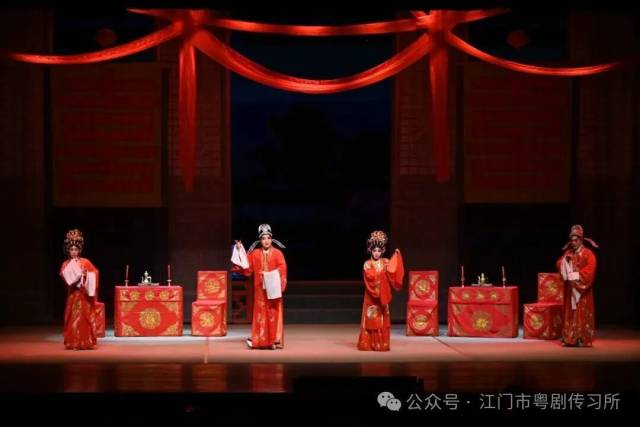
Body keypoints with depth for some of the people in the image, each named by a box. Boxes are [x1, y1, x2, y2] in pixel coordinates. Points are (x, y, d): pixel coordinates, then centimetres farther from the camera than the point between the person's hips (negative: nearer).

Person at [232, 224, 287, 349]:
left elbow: (282, 268, -12)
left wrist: (272, 275, -27)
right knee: (260, 313, 5)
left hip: (273, 288, -2)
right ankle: (259, 340, 9)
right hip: (260, 289, 2)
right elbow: (247, 269, 6)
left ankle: (275, 340, 4)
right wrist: (240, 252, 1)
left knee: (274, 314, -1)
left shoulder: (277, 253, -2)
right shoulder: (255, 253, 7)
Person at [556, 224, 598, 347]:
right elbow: (559, 265, 9)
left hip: (582, 288, -5)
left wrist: (577, 275, -19)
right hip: (570, 288, 5)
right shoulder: (568, 253, 12)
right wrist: (565, 259, -9)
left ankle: (583, 339, -5)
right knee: (570, 312, 4)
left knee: (582, 313, -6)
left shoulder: (588, 253, -6)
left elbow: (590, 269, -17)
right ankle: (570, 339, 6)